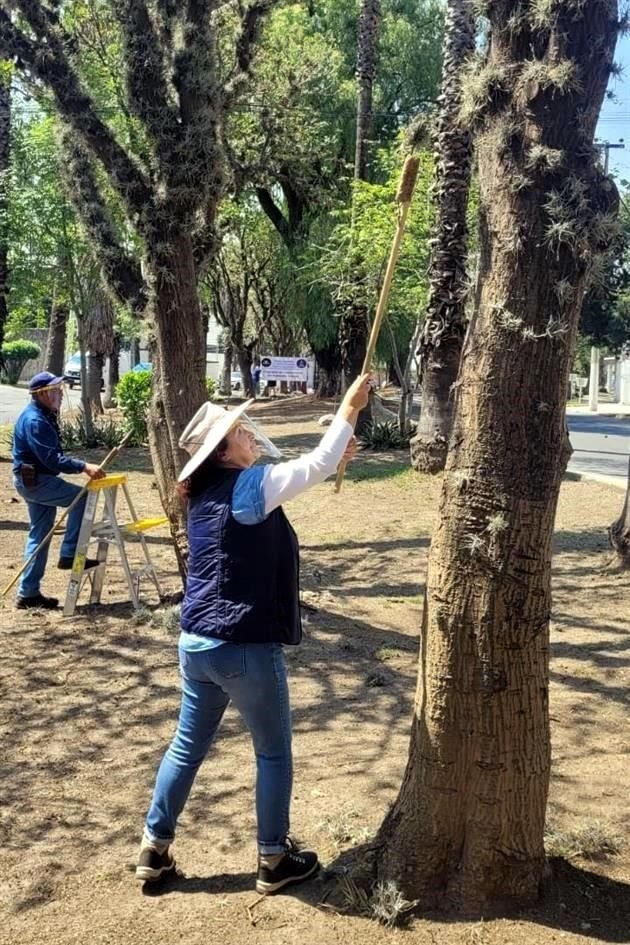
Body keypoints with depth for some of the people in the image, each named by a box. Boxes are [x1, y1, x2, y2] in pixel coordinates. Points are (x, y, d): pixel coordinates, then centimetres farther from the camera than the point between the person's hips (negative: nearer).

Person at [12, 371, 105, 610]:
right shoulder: (34, 420, -19)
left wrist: (82, 467, 11)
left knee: (39, 535, 11)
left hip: (37, 480, 10)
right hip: (33, 481, -10)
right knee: (81, 497, -15)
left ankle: (29, 593, 16)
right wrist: (84, 467, -30)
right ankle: (69, 554, -8)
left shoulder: (45, 416, 13)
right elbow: (51, 459, -26)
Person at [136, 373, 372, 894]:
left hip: (197, 642, 8)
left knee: (188, 746, 19)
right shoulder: (248, 486, -16)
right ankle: (274, 861, 23)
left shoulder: (209, 492, 8)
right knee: (274, 752, 11)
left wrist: (333, 459, 13)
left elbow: (291, 478, 19)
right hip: (246, 648, -8)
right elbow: (318, 464, -16)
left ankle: (154, 849, 28)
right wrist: (350, 408, -6)